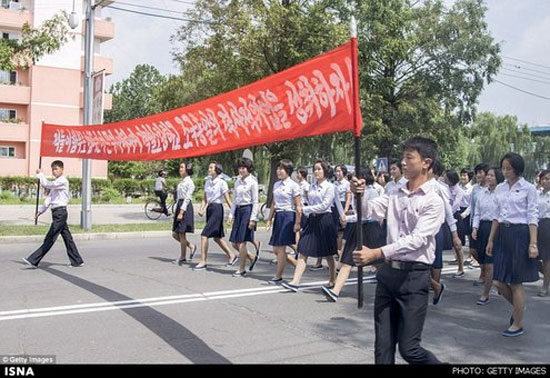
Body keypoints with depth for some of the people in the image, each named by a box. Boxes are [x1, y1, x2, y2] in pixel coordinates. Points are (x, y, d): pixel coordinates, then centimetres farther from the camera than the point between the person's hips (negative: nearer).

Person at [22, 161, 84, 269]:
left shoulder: (63, 181, -11)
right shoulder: (56, 182, 19)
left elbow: (46, 185, -20)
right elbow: (49, 198, 19)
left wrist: (40, 174, -5)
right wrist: (41, 210, 13)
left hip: (60, 212, -10)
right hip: (57, 213, 10)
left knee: (50, 239, -6)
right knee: (67, 237, 10)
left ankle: (33, 261, -5)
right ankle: (77, 261, 15)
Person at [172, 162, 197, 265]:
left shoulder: (189, 182, -10)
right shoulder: (181, 182, 16)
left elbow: (187, 198, -16)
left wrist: (181, 213, -21)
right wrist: (177, 211, 18)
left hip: (186, 208, -9)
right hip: (179, 206, 9)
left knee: (182, 234, -3)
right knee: (175, 234, 8)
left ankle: (182, 257, 9)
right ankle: (191, 246, 23)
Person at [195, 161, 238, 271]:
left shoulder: (221, 183, -10)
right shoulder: (207, 182, 11)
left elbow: (228, 200, -8)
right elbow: (205, 199, 13)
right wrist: (201, 209, -3)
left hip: (217, 209, -8)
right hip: (209, 208, 8)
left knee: (204, 235, -12)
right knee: (217, 237, 16)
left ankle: (203, 262, -5)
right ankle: (232, 256, 31)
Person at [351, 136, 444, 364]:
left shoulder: (433, 201, -9)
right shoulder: (396, 195, 10)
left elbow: (416, 240, -19)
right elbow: (370, 210, 4)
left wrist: (377, 253, -27)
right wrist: (359, 194, -18)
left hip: (414, 276, -6)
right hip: (388, 272, 6)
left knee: (408, 348, -1)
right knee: (383, 344, 10)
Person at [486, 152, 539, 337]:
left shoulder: (528, 188, -5)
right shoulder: (500, 188, 10)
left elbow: (533, 217, -7)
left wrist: (533, 243, -13)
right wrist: (491, 240, 12)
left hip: (520, 234, -5)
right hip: (502, 234, 5)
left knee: (516, 282, 1)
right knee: (499, 282, 6)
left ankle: (517, 324, 15)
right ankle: (518, 307, 34)